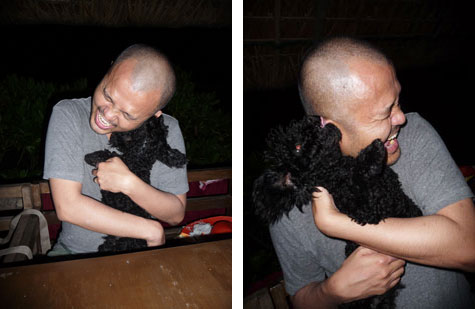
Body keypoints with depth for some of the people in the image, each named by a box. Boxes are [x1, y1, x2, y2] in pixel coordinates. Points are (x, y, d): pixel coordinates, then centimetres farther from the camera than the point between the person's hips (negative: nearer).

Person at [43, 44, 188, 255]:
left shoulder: (167, 130, -9)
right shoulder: (68, 115, -13)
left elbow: (176, 214, -5)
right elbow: (68, 207, -20)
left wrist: (129, 184, -22)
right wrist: (152, 231, -16)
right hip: (75, 252, 0)